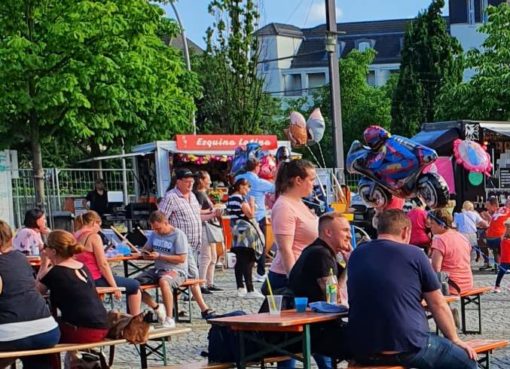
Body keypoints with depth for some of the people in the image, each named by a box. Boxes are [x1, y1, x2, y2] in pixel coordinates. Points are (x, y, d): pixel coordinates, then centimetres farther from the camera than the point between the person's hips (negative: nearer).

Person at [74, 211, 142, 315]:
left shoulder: (75, 237, 7)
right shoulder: (94, 237, -15)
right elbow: (103, 265, -17)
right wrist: (115, 287, -12)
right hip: (95, 280, -8)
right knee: (135, 285, 9)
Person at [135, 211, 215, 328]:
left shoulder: (178, 235, -9)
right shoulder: (155, 234, 12)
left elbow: (181, 258, -15)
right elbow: (145, 249, 23)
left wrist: (159, 256, -19)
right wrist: (146, 254, -3)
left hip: (176, 270, -7)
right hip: (157, 269, 8)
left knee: (163, 281, -41)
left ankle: (170, 319, -33)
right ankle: (157, 307, 7)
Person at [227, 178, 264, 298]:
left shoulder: (231, 198, 13)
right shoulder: (241, 198, -14)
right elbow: (250, 214, -17)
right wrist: (252, 203, -1)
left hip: (236, 231, 10)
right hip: (245, 231, -10)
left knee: (240, 260, 12)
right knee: (248, 261, -11)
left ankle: (240, 288, 15)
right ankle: (250, 290, -15)